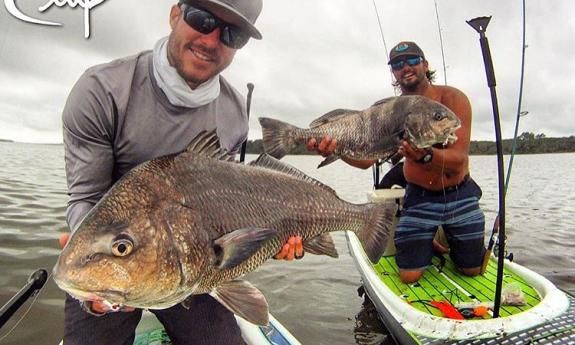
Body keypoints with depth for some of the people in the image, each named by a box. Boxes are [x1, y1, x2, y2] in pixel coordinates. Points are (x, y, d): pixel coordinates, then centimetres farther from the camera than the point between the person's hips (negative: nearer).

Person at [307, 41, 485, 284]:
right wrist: (336, 148, -42)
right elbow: (366, 158, -22)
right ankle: (426, 242, 27)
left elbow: (458, 159, -25)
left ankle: (440, 237, 40)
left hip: (460, 194, 1)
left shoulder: (452, 98, -14)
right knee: (409, 275, -3)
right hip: (420, 197, 0)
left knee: (472, 269, 12)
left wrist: (426, 156, -47)